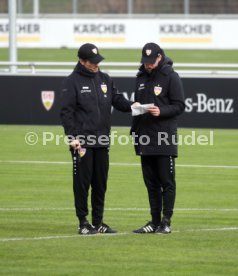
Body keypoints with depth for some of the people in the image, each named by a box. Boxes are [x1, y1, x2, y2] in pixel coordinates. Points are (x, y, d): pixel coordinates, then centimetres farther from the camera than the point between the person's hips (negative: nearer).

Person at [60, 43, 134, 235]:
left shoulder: (105, 79, 13)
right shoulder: (73, 81, -5)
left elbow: (118, 100, 13)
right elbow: (66, 111, -8)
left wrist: (131, 106, -9)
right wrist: (72, 137, -15)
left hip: (102, 141, 6)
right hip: (82, 142, -6)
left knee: (100, 183, 9)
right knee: (82, 183, -2)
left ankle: (98, 222, 16)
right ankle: (83, 223, 3)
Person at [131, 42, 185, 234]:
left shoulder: (171, 77, -4)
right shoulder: (141, 77, 15)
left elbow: (179, 106, -7)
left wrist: (161, 111, -22)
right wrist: (134, 130, 15)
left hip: (165, 138, -6)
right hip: (145, 138, 6)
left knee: (167, 181, -2)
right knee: (151, 182, 9)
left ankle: (166, 222, 0)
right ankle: (155, 221, 14)